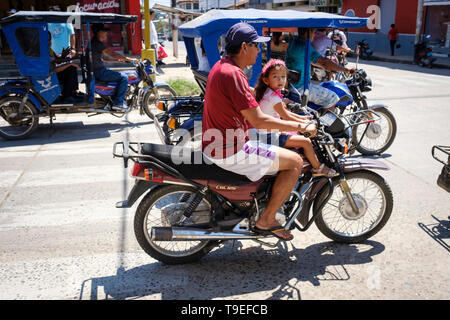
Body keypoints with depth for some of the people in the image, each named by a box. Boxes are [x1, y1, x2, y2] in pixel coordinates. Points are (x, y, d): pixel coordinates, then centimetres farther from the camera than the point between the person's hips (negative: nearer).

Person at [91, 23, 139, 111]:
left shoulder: (94, 42, 18)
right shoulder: (97, 42, -16)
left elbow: (103, 57, 23)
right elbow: (112, 53, -21)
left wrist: (118, 59, 13)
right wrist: (128, 59, -17)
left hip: (98, 71, 11)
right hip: (99, 72, -11)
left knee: (121, 76, 21)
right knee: (124, 78, -15)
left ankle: (120, 100, 22)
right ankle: (118, 103, -15)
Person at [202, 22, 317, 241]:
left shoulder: (222, 66, 11)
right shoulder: (232, 74, -21)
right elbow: (259, 121, -25)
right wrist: (301, 127, -16)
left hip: (215, 146, 11)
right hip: (230, 151, -11)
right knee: (295, 162, -7)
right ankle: (266, 220, 2)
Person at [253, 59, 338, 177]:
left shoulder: (268, 93, 9)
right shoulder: (274, 96, -22)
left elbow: (283, 112, 18)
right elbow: (286, 117, -18)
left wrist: (301, 117, 17)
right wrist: (305, 123, -7)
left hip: (264, 134, 11)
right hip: (270, 137, -11)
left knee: (299, 135, 27)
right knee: (306, 141, -9)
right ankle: (318, 168, 9)